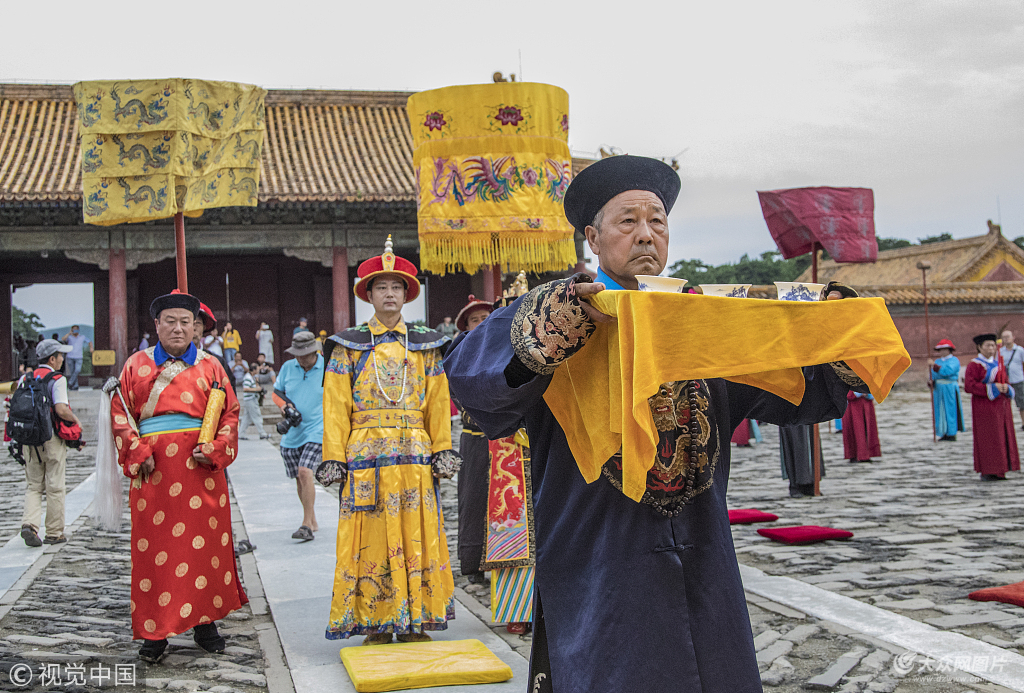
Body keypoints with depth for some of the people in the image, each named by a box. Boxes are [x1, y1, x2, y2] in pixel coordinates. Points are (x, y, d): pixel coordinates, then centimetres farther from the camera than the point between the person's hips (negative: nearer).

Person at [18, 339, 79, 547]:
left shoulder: (25, 379, 8)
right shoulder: (57, 380, -10)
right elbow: (61, 410, -21)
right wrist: (76, 421, -4)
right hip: (52, 439, -5)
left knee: (33, 486, 12)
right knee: (55, 488, 5)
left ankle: (29, 523, -8)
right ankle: (54, 533, 11)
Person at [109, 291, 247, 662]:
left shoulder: (209, 366, 10)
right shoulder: (137, 364, 11)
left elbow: (230, 413, 9)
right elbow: (120, 411, 8)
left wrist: (214, 450, -6)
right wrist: (137, 451, -5)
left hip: (201, 468, 1)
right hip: (153, 469, 0)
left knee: (204, 542, 3)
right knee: (154, 546, -1)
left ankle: (204, 621, 16)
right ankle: (155, 631, 7)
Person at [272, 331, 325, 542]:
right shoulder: (288, 368, 6)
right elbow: (277, 392, 16)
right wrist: (285, 406, -4)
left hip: (317, 431, -5)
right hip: (292, 433, 5)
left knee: (305, 472, -21)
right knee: (299, 479, 10)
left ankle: (307, 525, -16)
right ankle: (312, 522, 25)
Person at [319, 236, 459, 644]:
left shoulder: (425, 347, 13)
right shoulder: (349, 347, 8)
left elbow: (438, 403, 10)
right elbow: (336, 407, 3)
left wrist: (443, 450, 3)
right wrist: (333, 458, -4)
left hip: (415, 455, 2)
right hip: (366, 454, -1)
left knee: (416, 535, 2)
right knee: (371, 538, -1)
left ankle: (415, 623, 10)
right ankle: (375, 625, 6)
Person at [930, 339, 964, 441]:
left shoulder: (954, 360, -5)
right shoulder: (938, 361, 15)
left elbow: (947, 371, -22)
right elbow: (932, 374, 10)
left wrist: (934, 365, -22)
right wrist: (931, 381, -11)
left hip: (950, 389, -6)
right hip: (938, 389, 6)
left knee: (950, 410, -4)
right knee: (940, 411, 6)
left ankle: (952, 433, 1)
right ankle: (944, 433, 11)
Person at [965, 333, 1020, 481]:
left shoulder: (997, 363, 15)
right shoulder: (974, 365, -7)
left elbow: (1004, 380, 20)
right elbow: (969, 386, -16)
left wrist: (1006, 387, -5)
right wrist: (992, 387, -21)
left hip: (1001, 406, 7)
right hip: (985, 406, -7)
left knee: (1002, 438, 6)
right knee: (987, 439, -7)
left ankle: (998, 471, 12)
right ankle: (986, 472, -2)